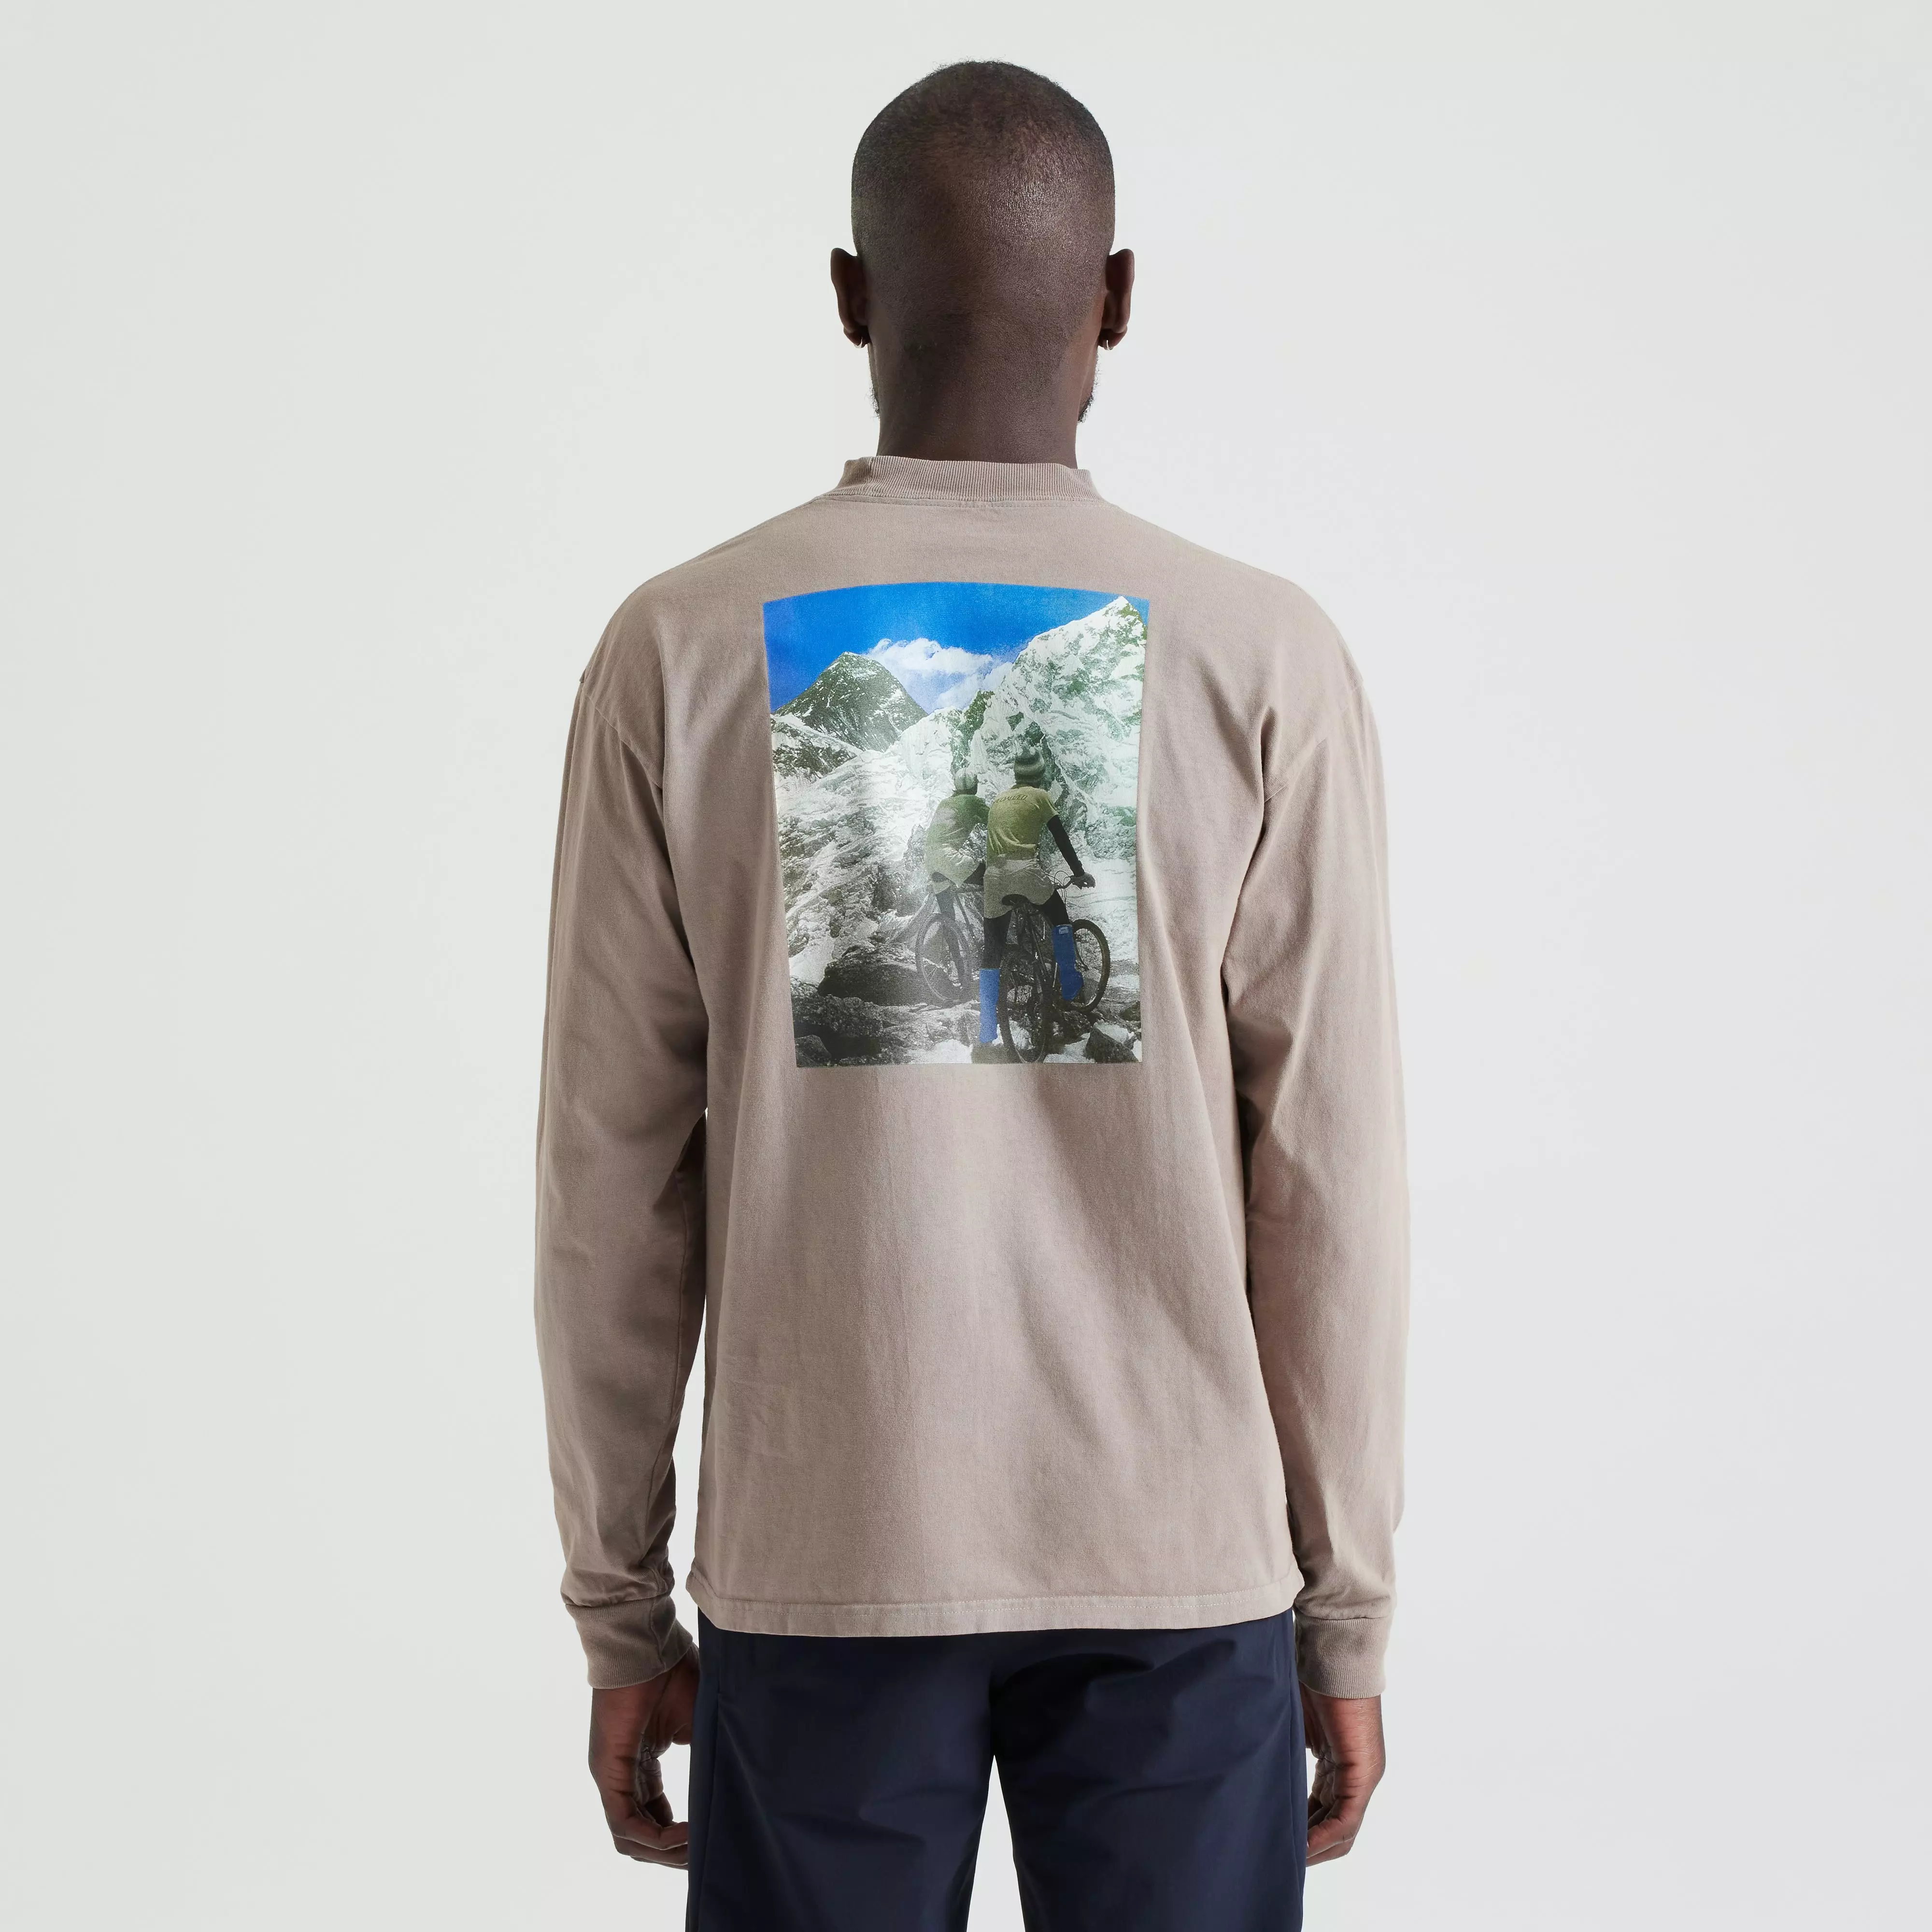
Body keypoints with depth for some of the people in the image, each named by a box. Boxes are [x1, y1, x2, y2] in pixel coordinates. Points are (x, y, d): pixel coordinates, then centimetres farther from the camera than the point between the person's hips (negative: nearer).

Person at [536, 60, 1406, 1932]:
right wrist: (1347, 1616, 6)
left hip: (820, 1561, 1)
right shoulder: (1266, 666, -6)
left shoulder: (679, 655, -5)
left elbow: (609, 1179, -3)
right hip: (1179, 1561, 0)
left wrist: (620, 1613, 7)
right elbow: (1329, 1183, -5)